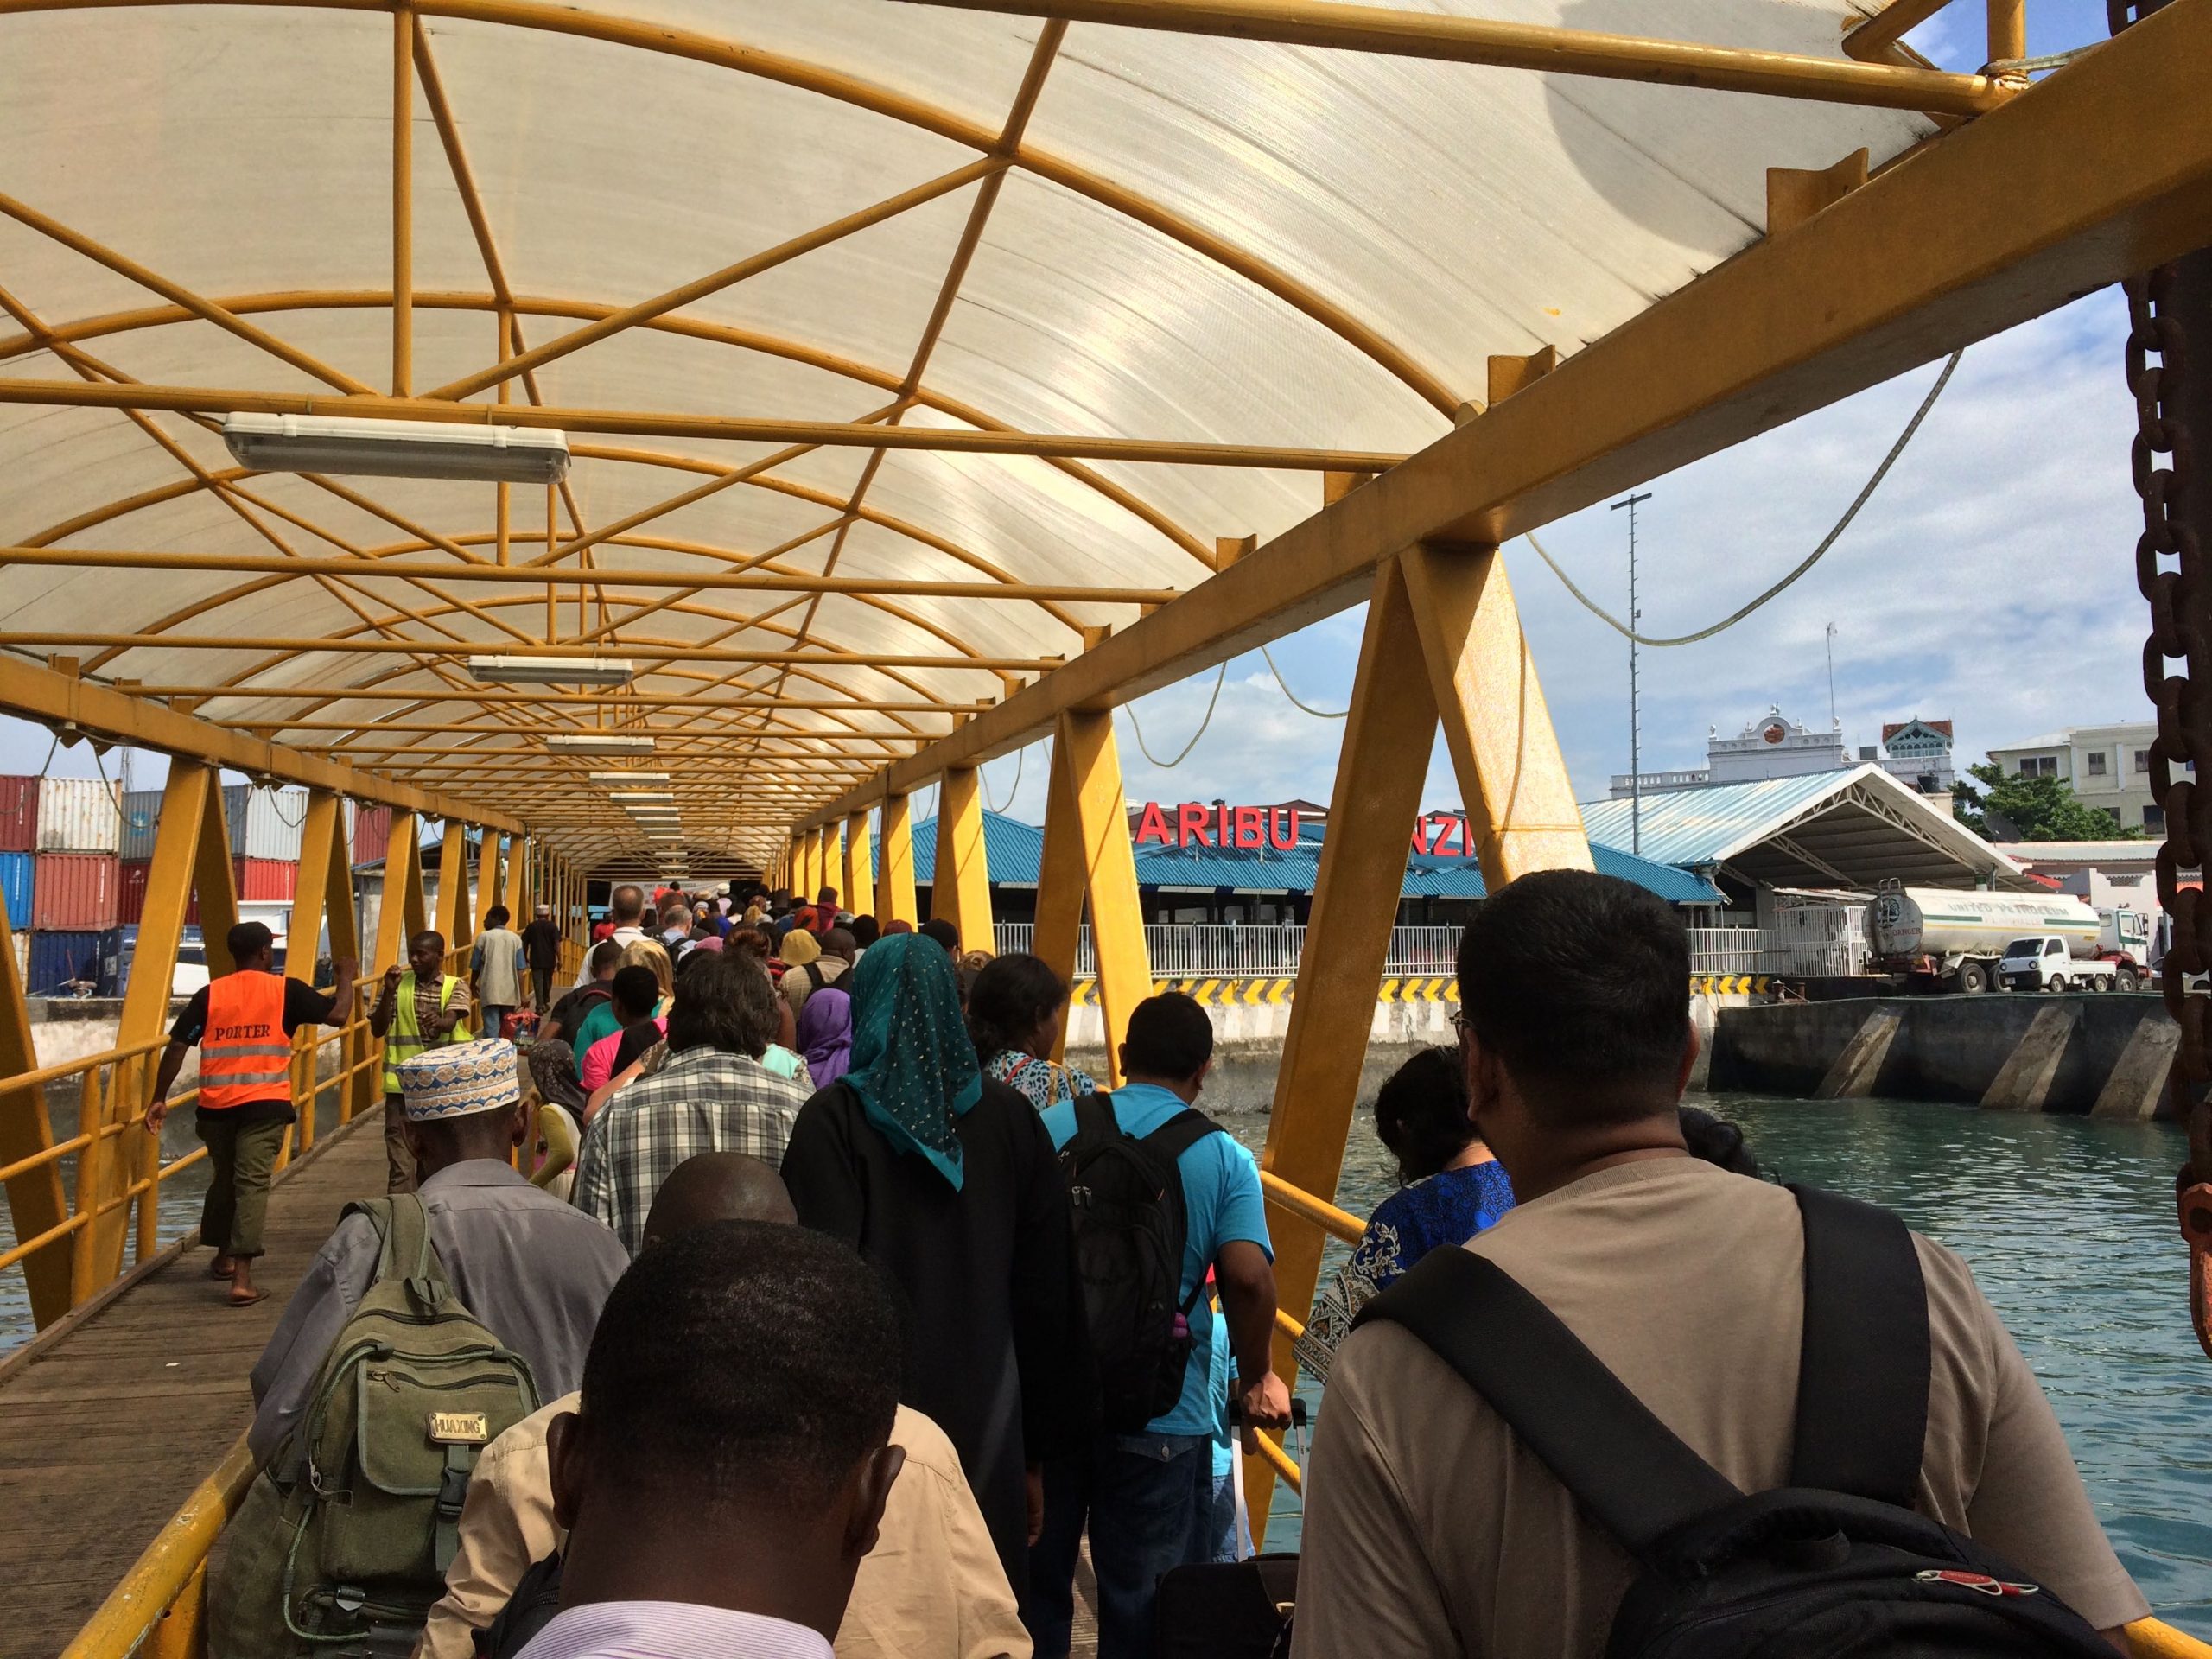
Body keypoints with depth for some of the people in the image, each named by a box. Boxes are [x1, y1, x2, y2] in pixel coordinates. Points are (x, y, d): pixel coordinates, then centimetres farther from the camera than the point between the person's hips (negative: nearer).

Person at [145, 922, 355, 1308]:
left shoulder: (209, 994, 7)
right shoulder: (285, 990, 0)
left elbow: (177, 1047, 4)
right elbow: (338, 1014, -3)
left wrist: (159, 1098, 10)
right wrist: (345, 978, 15)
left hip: (216, 1104, 3)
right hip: (265, 1103, -3)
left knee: (223, 1178, 21)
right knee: (253, 1183, -5)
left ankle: (224, 1258, 39)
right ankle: (241, 1278, -15)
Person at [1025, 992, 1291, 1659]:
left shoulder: (1054, 1126, -1)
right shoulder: (1223, 1157, -7)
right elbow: (1248, 1278, -20)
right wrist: (1258, 1379, -3)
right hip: (1161, 1414, -2)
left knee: (1036, 1580, 21)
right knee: (1144, 1603, 13)